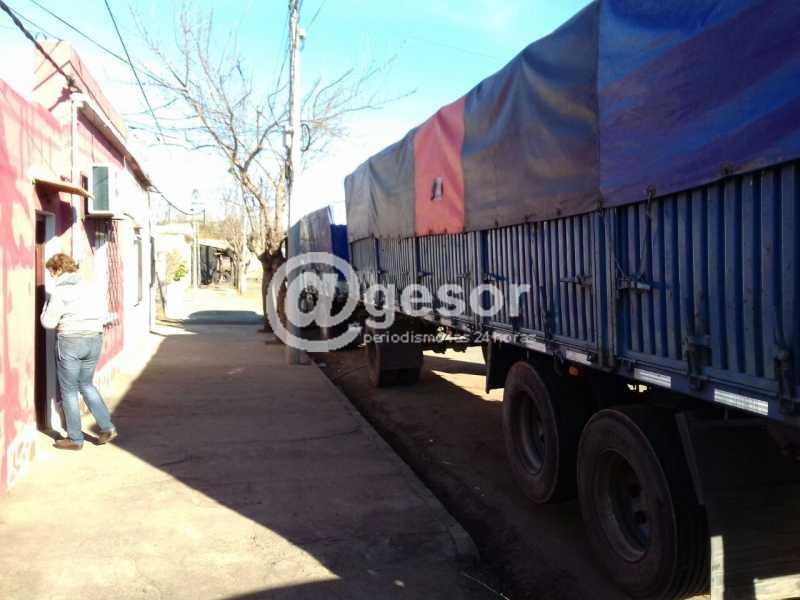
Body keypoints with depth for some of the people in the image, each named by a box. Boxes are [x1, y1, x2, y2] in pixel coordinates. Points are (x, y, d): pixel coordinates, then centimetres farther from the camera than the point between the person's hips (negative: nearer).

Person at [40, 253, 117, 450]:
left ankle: (75, 439, 14)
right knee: (86, 384, 21)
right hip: (94, 340, 6)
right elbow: (103, 315, 11)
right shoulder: (89, 288, 8)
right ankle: (107, 427, 13)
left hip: (70, 342, -6)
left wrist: (47, 306, 8)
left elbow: (48, 323, -9)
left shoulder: (60, 292, -11)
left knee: (69, 390, 7)